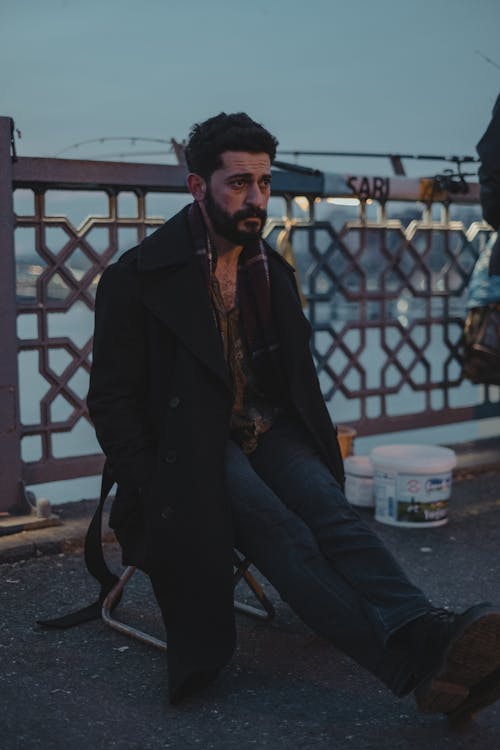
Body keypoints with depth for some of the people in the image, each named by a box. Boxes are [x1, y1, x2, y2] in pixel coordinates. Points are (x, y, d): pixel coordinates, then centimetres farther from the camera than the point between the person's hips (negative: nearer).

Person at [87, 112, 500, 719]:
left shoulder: (272, 270, 16)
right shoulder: (138, 276, -2)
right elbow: (111, 397, -3)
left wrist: (319, 449, 5)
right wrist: (150, 486, -15)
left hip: (270, 433, 5)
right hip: (196, 441, -5)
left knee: (331, 512, -27)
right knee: (281, 532, -31)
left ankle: (429, 639, -49)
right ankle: (418, 665, -49)